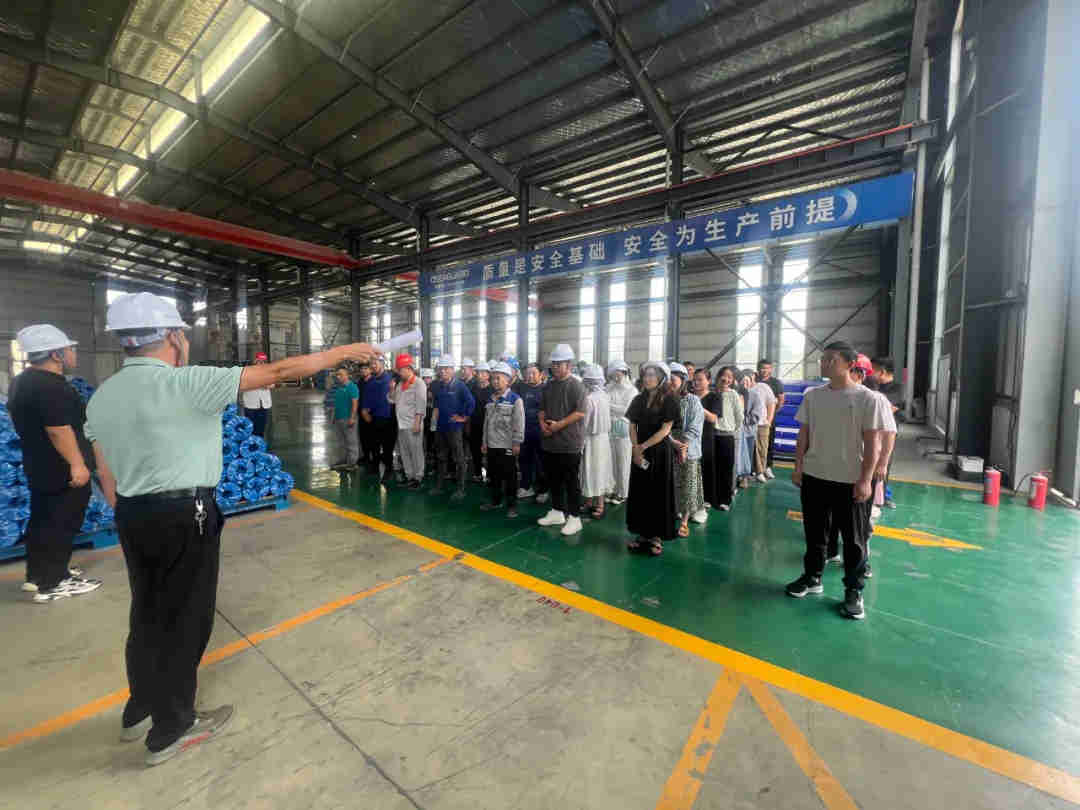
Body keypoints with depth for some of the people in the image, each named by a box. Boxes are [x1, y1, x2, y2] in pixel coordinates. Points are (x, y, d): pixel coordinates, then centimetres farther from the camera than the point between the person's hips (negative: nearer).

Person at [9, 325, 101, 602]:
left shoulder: (22, 382, 12)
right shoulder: (51, 386, -23)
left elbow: (34, 423, 20)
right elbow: (58, 429, -27)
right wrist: (77, 464, -25)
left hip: (39, 467, 10)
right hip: (61, 471, -10)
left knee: (43, 521, 19)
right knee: (61, 525, 0)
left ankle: (36, 575, 31)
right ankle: (51, 584, 9)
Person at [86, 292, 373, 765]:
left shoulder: (101, 396, 6)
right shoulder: (185, 383, -18)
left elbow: (108, 478, 10)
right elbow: (277, 372, -19)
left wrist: (130, 520, 20)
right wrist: (342, 352, -11)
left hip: (133, 515, 8)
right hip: (183, 517, -8)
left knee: (148, 615, 23)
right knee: (183, 620, 9)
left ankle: (140, 712, 42)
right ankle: (171, 730, 27)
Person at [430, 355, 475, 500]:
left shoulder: (459, 385, -11)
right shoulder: (437, 385, 7)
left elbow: (471, 402, -16)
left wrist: (464, 417, -11)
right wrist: (435, 415, 15)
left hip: (454, 427, -6)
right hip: (440, 426, 6)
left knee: (459, 459, 1)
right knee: (442, 457, 17)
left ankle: (461, 489, 8)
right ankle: (439, 486, 27)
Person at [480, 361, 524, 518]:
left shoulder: (515, 399, -9)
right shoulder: (490, 400, 12)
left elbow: (519, 423, -12)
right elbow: (486, 422, 16)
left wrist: (517, 443, -14)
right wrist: (485, 442, 14)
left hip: (507, 446, -6)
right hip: (491, 445, 6)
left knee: (509, 477, 3)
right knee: (493, 475, 16)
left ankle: (512, 505, 16)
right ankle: (495, 501, 31)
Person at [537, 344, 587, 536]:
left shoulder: (576, 386, -9)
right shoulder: (549, 386, 12)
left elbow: (580, 412, -16)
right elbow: (542, 408, 18)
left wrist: (558, 425, -18)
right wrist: (543, 423, -1)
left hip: (570, 444, -7)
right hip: (550, 443, 7)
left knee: (572, 483, 3)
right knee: (553, 480, 16)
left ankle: (574, 517, 14)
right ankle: (557, 512, 30)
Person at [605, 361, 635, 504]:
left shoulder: (632, 390, -1)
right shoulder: (609, 388, 9)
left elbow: (627, 409, -10)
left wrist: (609, 405, -9)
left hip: (623, 428, -3)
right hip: (609, 427, 3)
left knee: (623, 462, 3)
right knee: (611, 461, 8)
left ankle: (623, 493, 14)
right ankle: (613, 490, 20)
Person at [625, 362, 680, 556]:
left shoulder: (668, 401, -7)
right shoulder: (638, 400, 8)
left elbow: (665, 429, -13)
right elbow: (632, 426, 5)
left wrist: (644, 446, -14)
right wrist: (636, 449, -9)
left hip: (660, 453, -5)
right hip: (640, 454, 5)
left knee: (659, 494, 3)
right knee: (639, 493, 9)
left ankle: (657, 537, 13)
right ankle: (642, 534, 21)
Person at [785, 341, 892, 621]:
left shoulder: (867, 398, -8)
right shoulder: (812, 395, 3)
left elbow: (872, 442, -8)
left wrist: (866, 479, -12)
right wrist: (798, 467, 4)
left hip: (850, 480, -4)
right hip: (814, 476, 4)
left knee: (854, 538, 8)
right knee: (814, 531, 16)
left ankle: (853, 591, 23)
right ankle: (812, 577, 33)